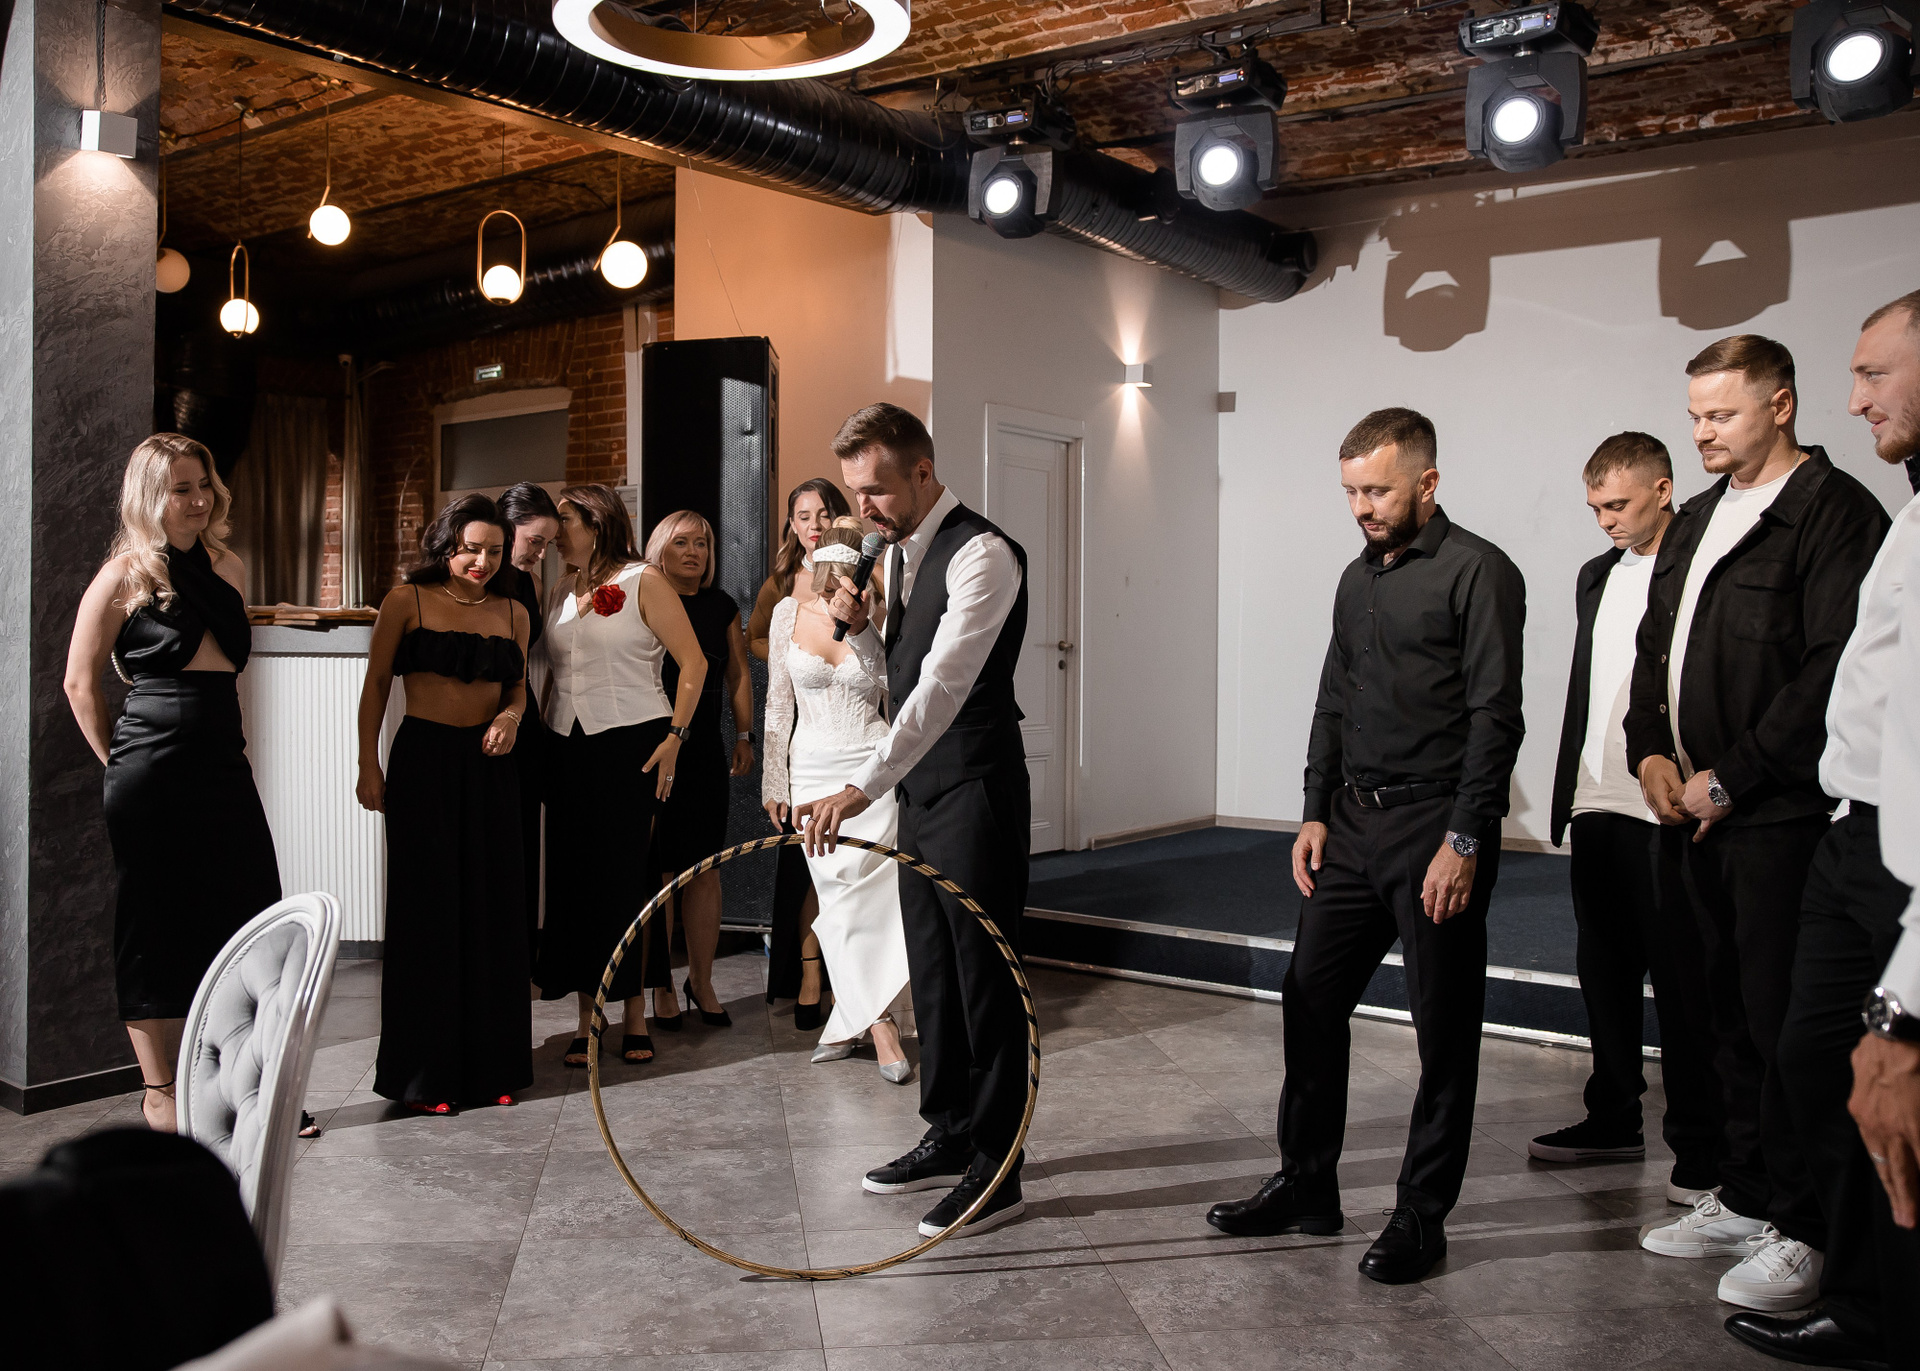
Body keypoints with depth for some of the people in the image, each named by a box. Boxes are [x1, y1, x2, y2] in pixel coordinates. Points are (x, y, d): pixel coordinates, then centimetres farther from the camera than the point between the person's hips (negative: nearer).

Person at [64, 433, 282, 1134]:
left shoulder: (228, 568, 12)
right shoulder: (125, 575, -3)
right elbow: (80, 683, 1)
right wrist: (121, 761, 3)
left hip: (224, 766, 5)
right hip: (151, 778, -5)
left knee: (253, 926, 2)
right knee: (155, 927, 4)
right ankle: (159, 1092, 15)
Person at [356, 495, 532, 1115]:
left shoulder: (512, 613, 10)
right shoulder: (406, 601, 0)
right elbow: (377, 685, 1)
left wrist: (510, 716, -4)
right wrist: (368, 765, -4)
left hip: (489, 765, 4)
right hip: (423, 759, -4)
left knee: (493, 909, 6)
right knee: (427, 907, 1)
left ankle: (492, 1064, 18)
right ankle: (425, 1071, 11)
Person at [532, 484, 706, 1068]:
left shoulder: (643, 581, -2)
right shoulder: (563, 591, 15)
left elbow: (693, 663, -5)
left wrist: (675, 737, -10)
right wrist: (543, 735, 9)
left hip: (631, 744, -5)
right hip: (568, 749, 5)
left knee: (627, 875, -2)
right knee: (574, 877, 3)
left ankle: (635, 1018, 9)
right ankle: (587, 1018, 11)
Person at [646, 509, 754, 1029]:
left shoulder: (721, 606, 12)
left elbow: (738, 674, 20)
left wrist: (744, 736, 15)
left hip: (706, 752, 4)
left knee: (705, 870, 5)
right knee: (659, 872, -2)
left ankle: (702, 981, 18)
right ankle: (662, 986, 10)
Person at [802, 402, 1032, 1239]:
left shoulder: (981, 554, -17)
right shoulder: (899, 554, 12)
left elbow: (943, 682, -29)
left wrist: (862, 786, -37)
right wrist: (858, 626, -1)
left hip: (975, 792, -9)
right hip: (919, 788, 9)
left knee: (985, 978, -3)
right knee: (932, 971, 16)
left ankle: (996, 1170, 7)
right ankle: (949, 1138, 30)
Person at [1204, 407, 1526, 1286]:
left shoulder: (1477, 572, -8)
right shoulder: (1358, 579, 15)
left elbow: (1496, 716, -14)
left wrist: (1465, 839, -18)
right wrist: (1316, 812, 11)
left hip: (1435, 829, -7)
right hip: (1353, 825, 8)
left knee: (1444, 1029, 3)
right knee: (1310, 996, 9)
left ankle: (1422, 1215, 15)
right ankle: (1307, 1187, 23)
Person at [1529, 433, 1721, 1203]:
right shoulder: (1597, 577, 16)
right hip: (1598, 807, 7)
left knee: (1679, 979, 0)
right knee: (1605, 971, 14)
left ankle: (1700, 1144, 10)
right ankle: (1614, 1121, 27)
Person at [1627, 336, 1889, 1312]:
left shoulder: (1832, 510, -10)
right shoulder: (1697, 519, 16)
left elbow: (1831, 672, -17)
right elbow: (1654, 647, 22)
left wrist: (1729, 780, -14)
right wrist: (1652, 750, 5)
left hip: (1781, 817, -8)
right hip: (1703, 814, 8)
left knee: (1783, 1022, -2)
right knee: (1731, 1015, 15)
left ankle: (1799, 1231, 9)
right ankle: (1743, 1199, 27)